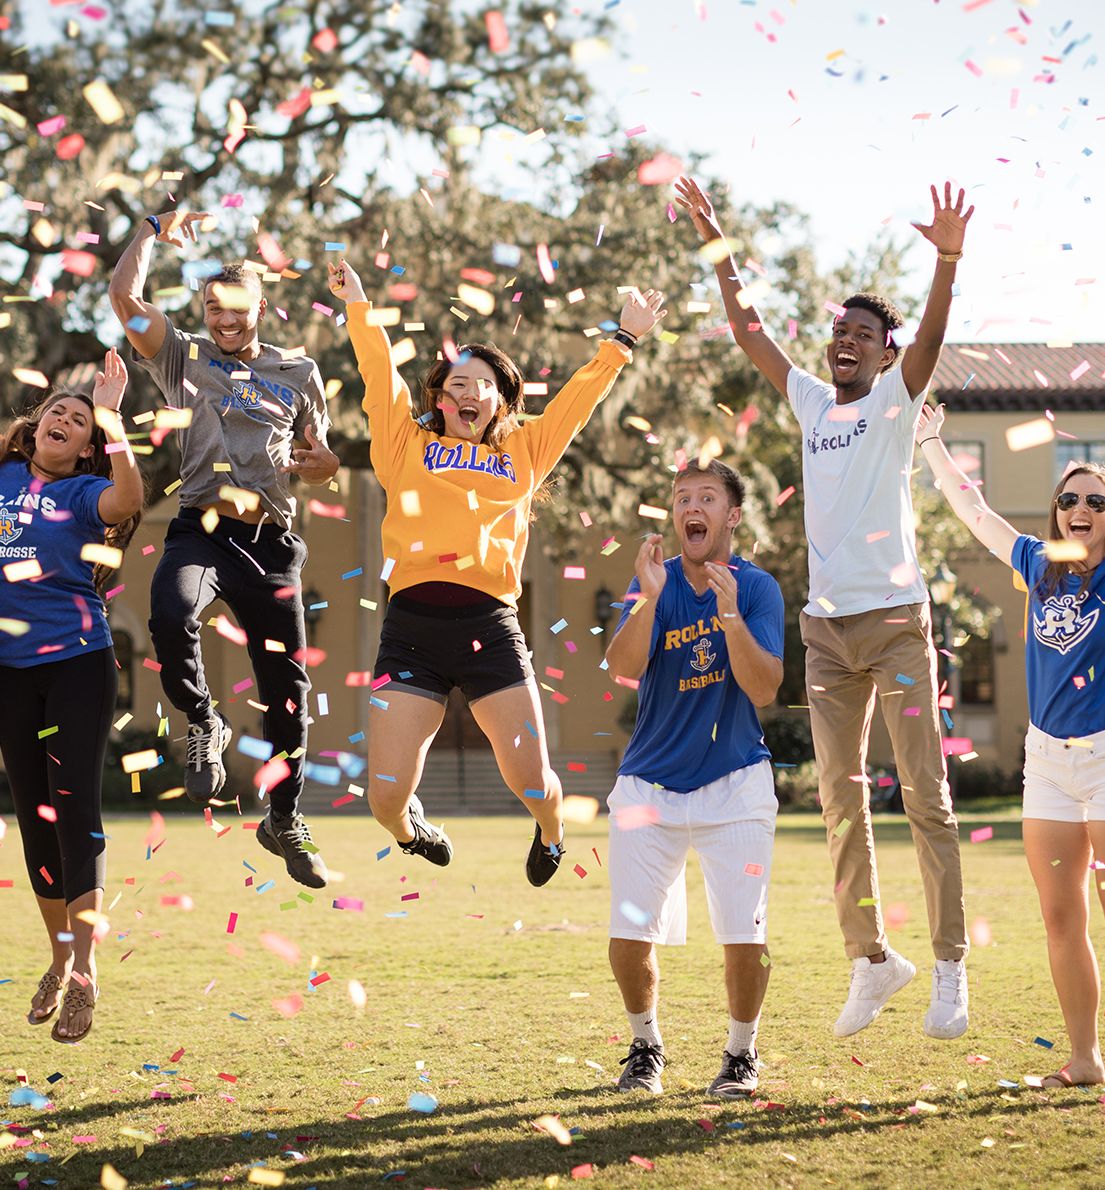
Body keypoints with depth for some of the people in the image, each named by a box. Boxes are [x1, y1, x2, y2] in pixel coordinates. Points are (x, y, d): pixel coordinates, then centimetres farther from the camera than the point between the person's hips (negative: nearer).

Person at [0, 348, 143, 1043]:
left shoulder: (84, 493, -3)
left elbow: (129, 498, -24)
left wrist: (111, 418, -26)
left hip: (77, 664, -4)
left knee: (74, 807, -11)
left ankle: (84, 973, -11)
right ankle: (59, 955, 24)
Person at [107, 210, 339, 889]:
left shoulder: (300, 373, 18)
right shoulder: (185, 359, 12)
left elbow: (319, 458, 24)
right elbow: (125, 295, 1)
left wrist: (327, 462, 0)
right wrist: (156, 230, 6)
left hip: (271, 540, 2)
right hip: (201, 528, -2)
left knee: (288, 683, 2)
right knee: (170, 614, -34)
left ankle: (285, 817, 20)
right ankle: (203, 724, -5)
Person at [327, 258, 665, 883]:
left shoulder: (524, 452, 19)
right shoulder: (408, 444, 16)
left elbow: (580, 396, 23)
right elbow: (380, 374, 12)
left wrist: (623, 339, 24)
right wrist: (359, 308, 10)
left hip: (491, 626, 1)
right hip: (412, 624, -1)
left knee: (532, 783, -4)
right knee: (386, 796, -6)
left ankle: (551, 829, 35)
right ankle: (410, 827, 34)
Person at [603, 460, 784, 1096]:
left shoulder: (757, 588, -6)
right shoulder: (654, 583, -2)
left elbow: (764, 690, -17)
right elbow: (624, 669, -17)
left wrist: (730, 615, -29)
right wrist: (649, 598, -31)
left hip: (735, 781, -1)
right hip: (650, 783, 1)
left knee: (744, 936, -7)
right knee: (630, 937, -2)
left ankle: (742, 1054, 16)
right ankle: (647, 1047, 24)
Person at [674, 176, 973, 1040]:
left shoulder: (897, 398, 2)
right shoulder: (811, 402, 15)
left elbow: (930, 338, -15)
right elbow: (749, 332, 20)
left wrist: (947, 261, -31)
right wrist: (720, 249, 16)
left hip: (896, 618, -5)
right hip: (827, 623, 5)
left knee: (925, 793, -6)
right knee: (842, 798, 6)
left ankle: (950, 963, -5)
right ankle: (870, 956, 15)